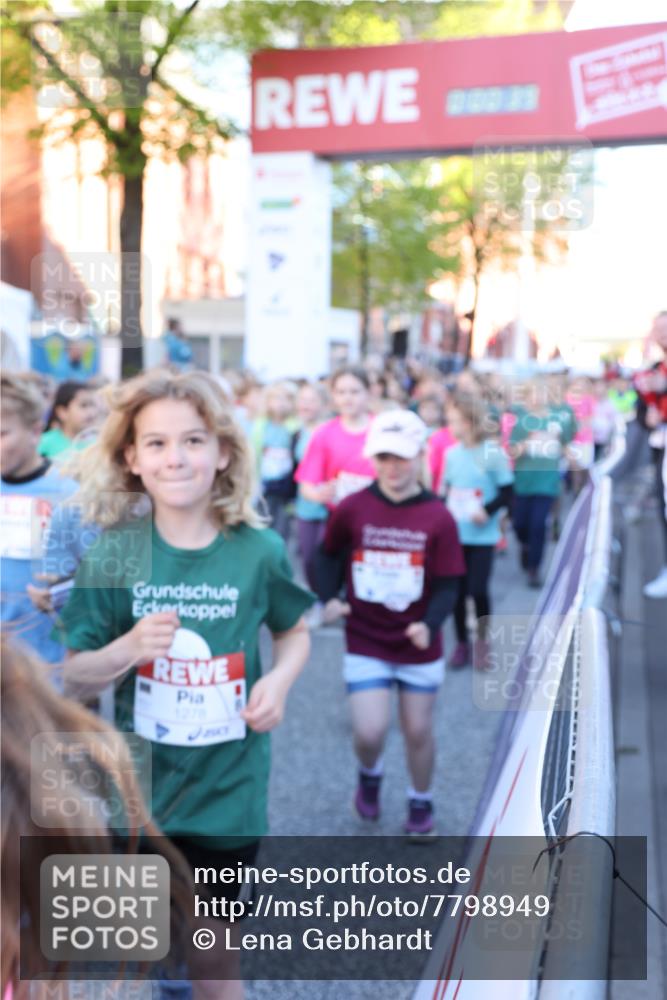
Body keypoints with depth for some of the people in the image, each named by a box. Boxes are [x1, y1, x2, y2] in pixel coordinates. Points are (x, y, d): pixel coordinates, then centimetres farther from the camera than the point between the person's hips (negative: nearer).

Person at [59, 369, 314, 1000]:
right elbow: (72, 678, -4)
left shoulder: (259, 550, -9)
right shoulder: (112, 552, -10)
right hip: (136, 792, 0)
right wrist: (127, 649, -23)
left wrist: (279, 680, -11)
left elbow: (294, 632, 9)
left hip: (228, 797, 0)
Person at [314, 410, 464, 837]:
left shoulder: (438, 518, -12)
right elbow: (330, 554, 8)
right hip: (365, 644, 0)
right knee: (370, 732, -5)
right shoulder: (351, 509, -9)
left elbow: (448, 585, -10)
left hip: (419, 646, 0)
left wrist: (430, 625, -26)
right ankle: (370, 775, 32)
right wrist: (330, 597, -7)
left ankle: (421, 802, 41)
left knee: (418, 730, 14)